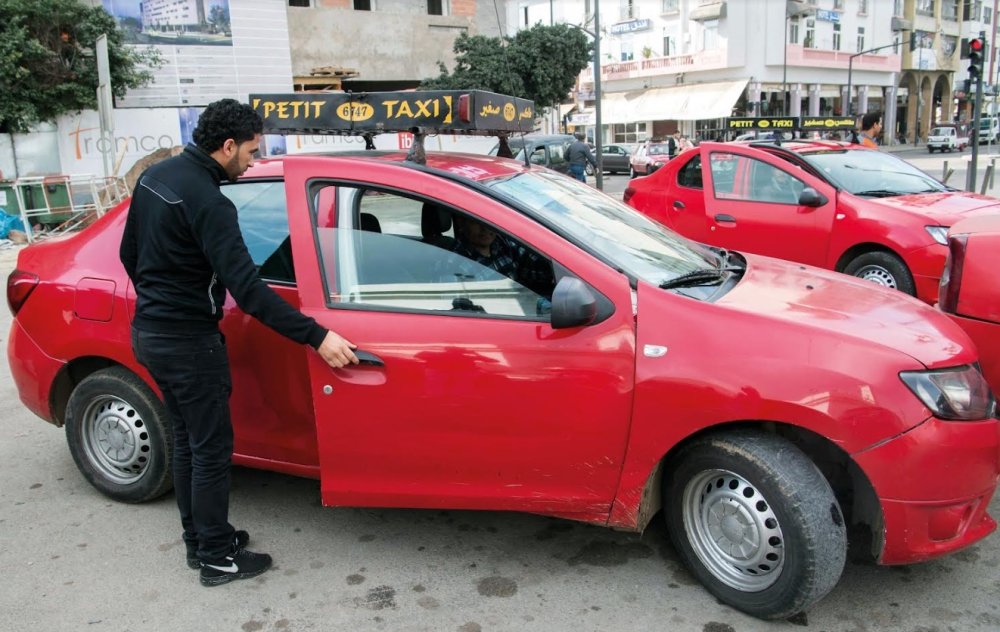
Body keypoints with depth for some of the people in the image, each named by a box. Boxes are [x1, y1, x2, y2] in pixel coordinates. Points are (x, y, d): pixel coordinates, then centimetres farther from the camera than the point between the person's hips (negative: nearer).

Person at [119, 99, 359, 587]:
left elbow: (129, 254, 16)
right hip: (187, 341, -10)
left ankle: (199, 539, 33)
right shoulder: (206, 201, -23)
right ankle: (218, 558, 17)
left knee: (187, 439, 20)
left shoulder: (155, 175, 6)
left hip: (149, 332, 10)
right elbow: (245, 287, -30)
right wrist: (316, 337, -30)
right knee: (211, 450, 4)